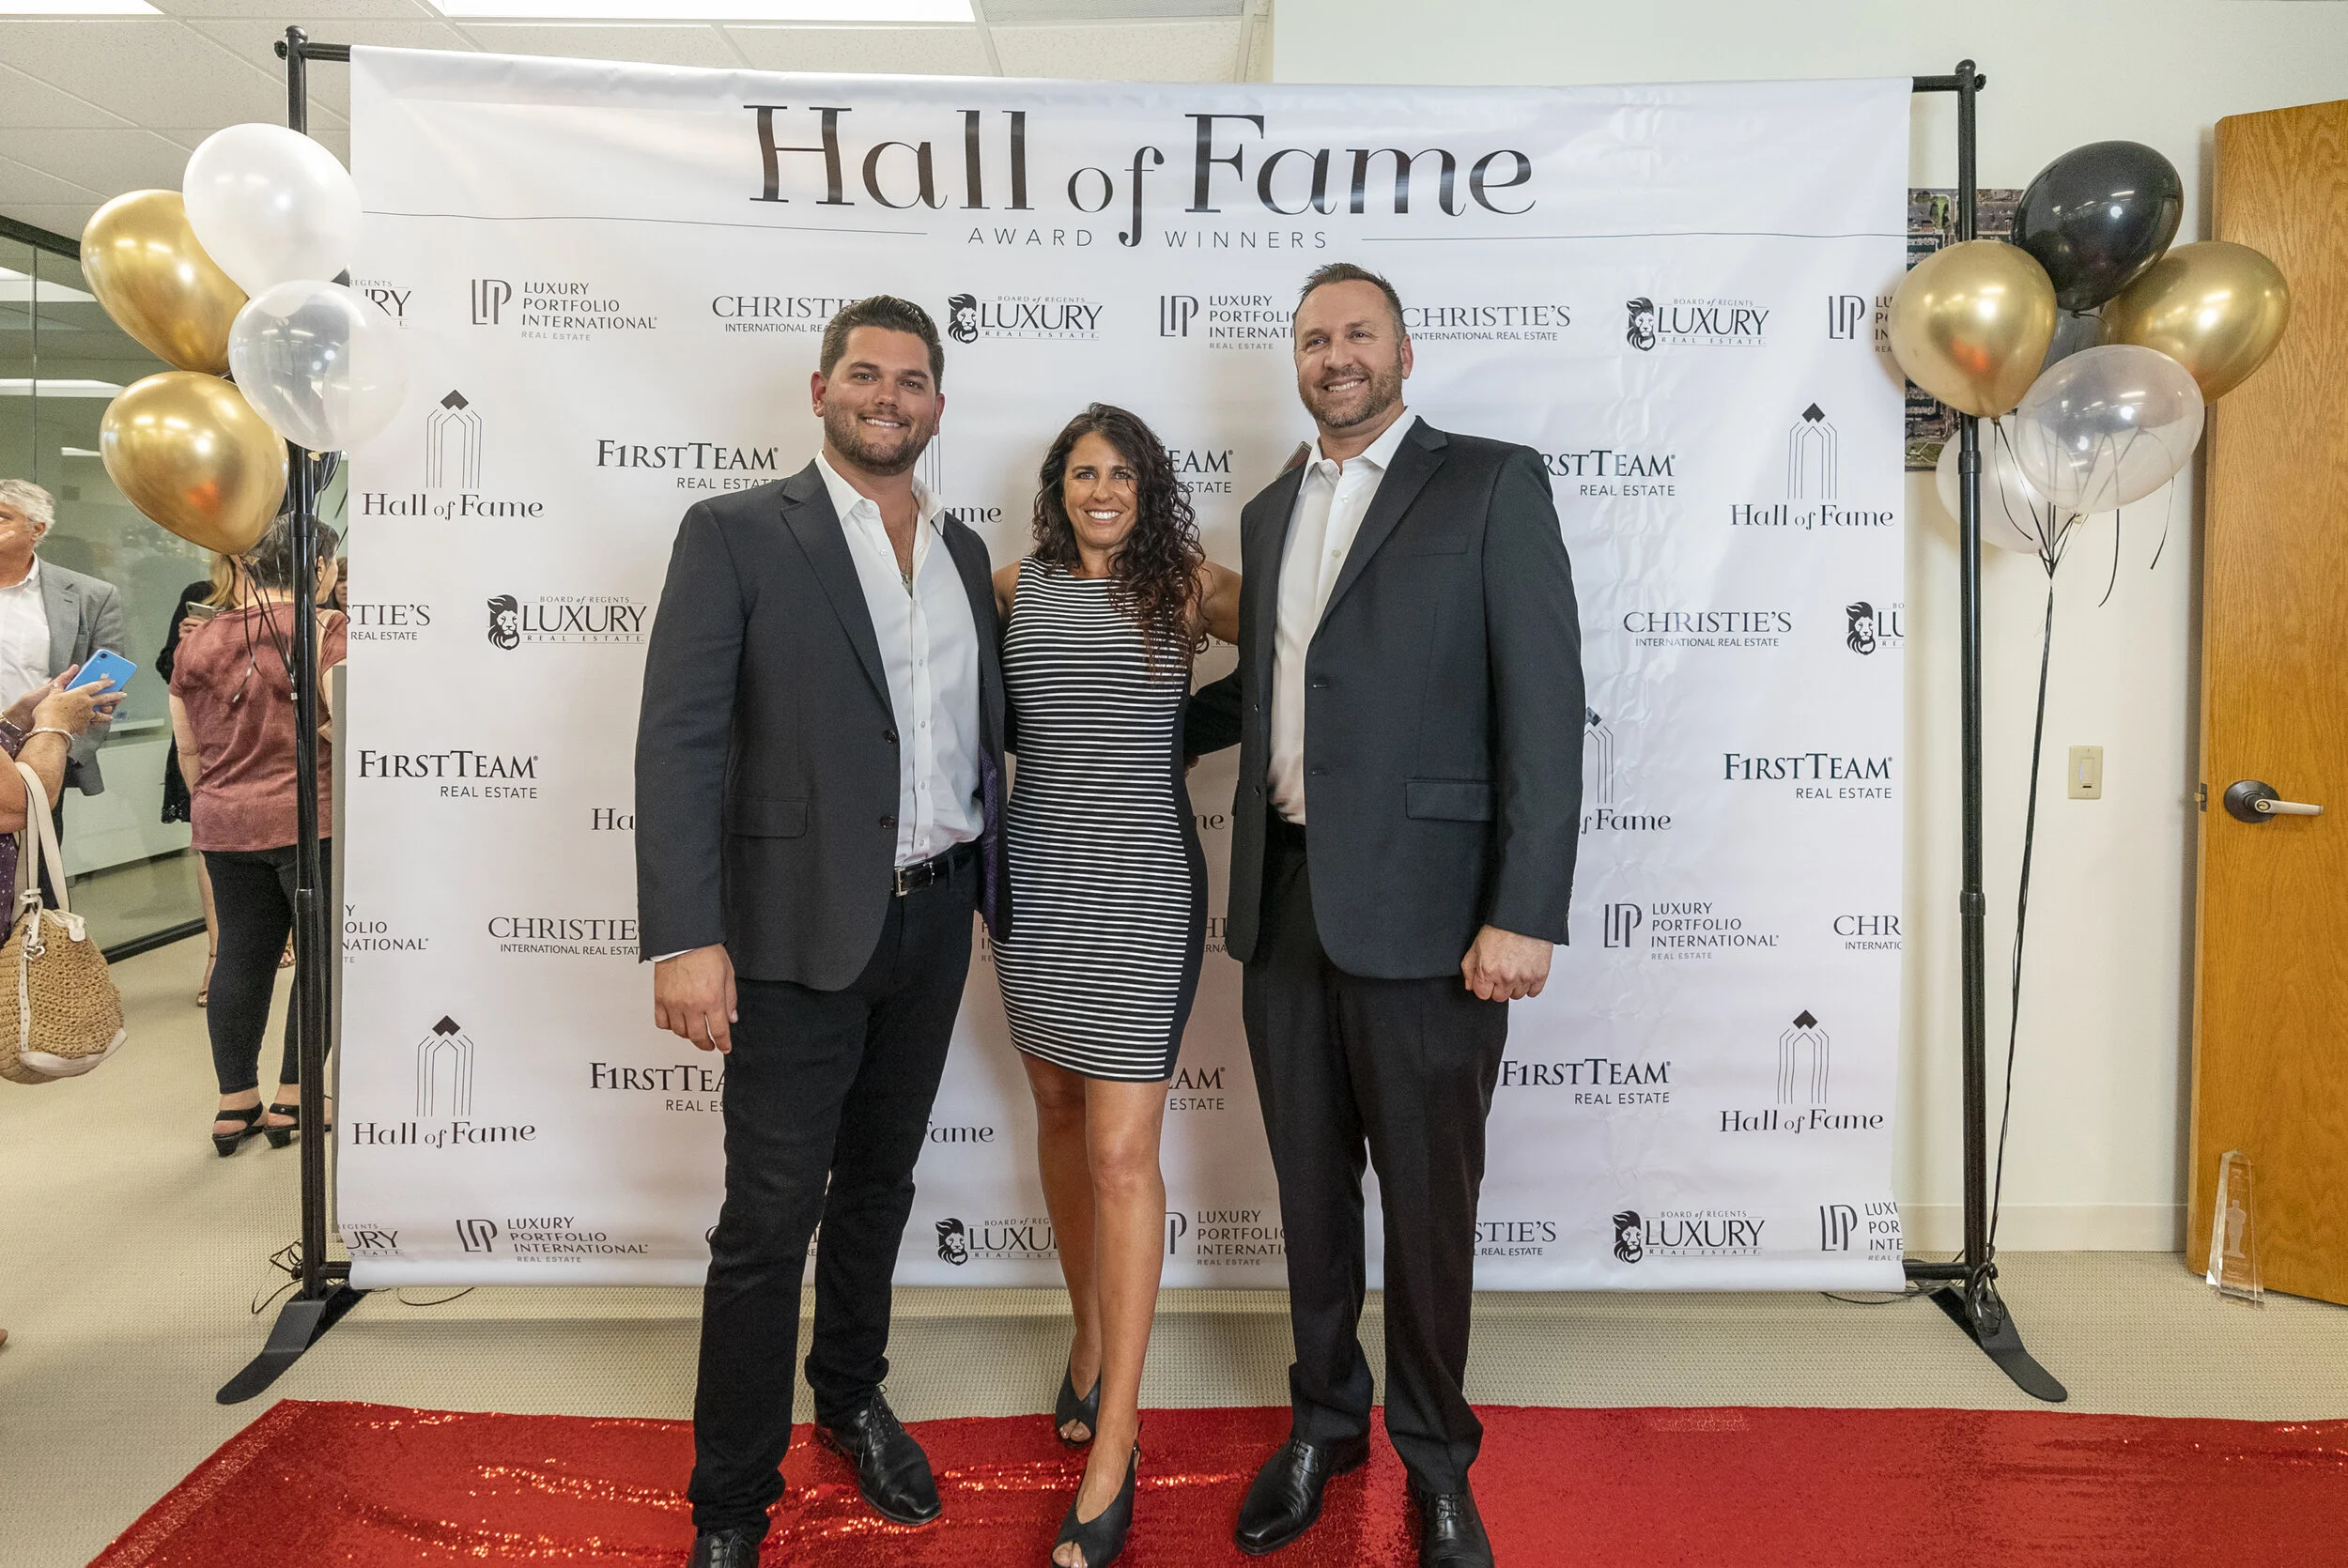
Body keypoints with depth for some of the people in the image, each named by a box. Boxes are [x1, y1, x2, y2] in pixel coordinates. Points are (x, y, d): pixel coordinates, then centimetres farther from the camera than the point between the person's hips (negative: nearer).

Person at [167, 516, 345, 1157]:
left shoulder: (198, 641, 10)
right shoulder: (328, 629, -8)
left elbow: (188, 747, 15)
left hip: (224, 824, 6)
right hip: (311, 820, -6)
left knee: (241, 955, 12)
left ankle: (234, 1104, 17)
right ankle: (292, 1099, 10)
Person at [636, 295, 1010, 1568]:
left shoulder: (965, 552, 11)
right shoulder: (736, 534, -6)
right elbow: (678, 743, -12)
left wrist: (1004, 899, 11)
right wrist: (685, 939, -20)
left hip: (935, 920, 5)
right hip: (804, 928, -5)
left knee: (879, 1185, 19)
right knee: (769, 1219, 2)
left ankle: (852, 1397, 41)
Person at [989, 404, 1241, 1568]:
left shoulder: (1188, 585, 0)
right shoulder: (1015, 590, 7)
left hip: (1142, 884, -4)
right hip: (1033, 873, 4)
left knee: (1122, 1152, -6)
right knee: (1059, 1112, 15)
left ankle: (1114, 1451, 0)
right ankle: (1091, 1336, 37)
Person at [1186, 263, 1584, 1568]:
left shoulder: (1492, 484, -2)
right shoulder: (1272, 511, 17)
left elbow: (1544, 705, -9)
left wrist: (1525, 915, -16)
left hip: (1422, 907, -5)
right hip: (1286, 897, 5)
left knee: (1428, 1201, 7)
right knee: (1311, 1187, 16)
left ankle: (1436, 1460, 28)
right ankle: (1325, 1424, 36)